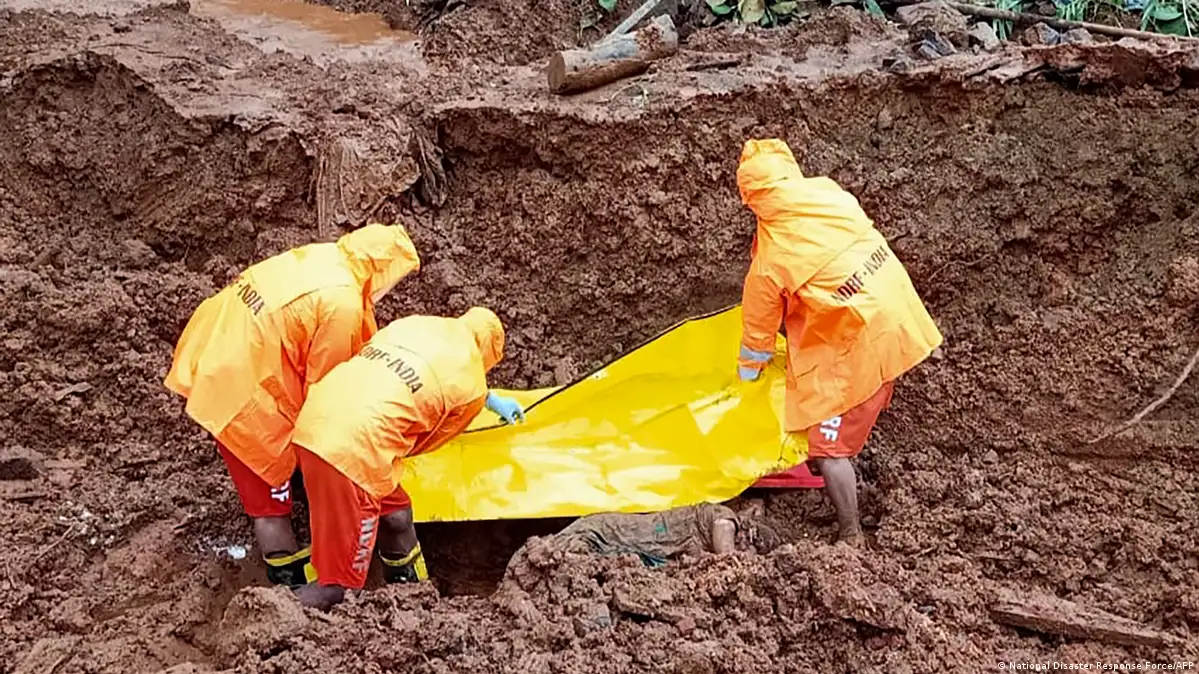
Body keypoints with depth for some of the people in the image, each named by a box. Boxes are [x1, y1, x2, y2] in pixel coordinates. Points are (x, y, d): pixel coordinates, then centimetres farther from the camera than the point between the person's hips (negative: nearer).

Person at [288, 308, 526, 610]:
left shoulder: (415, 323, 23)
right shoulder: (472, 389, 5)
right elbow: (426, 440, 16)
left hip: (314, 421, 8)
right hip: (354, 446, -8)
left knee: (394, 514, 26)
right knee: (340, 582, 2)